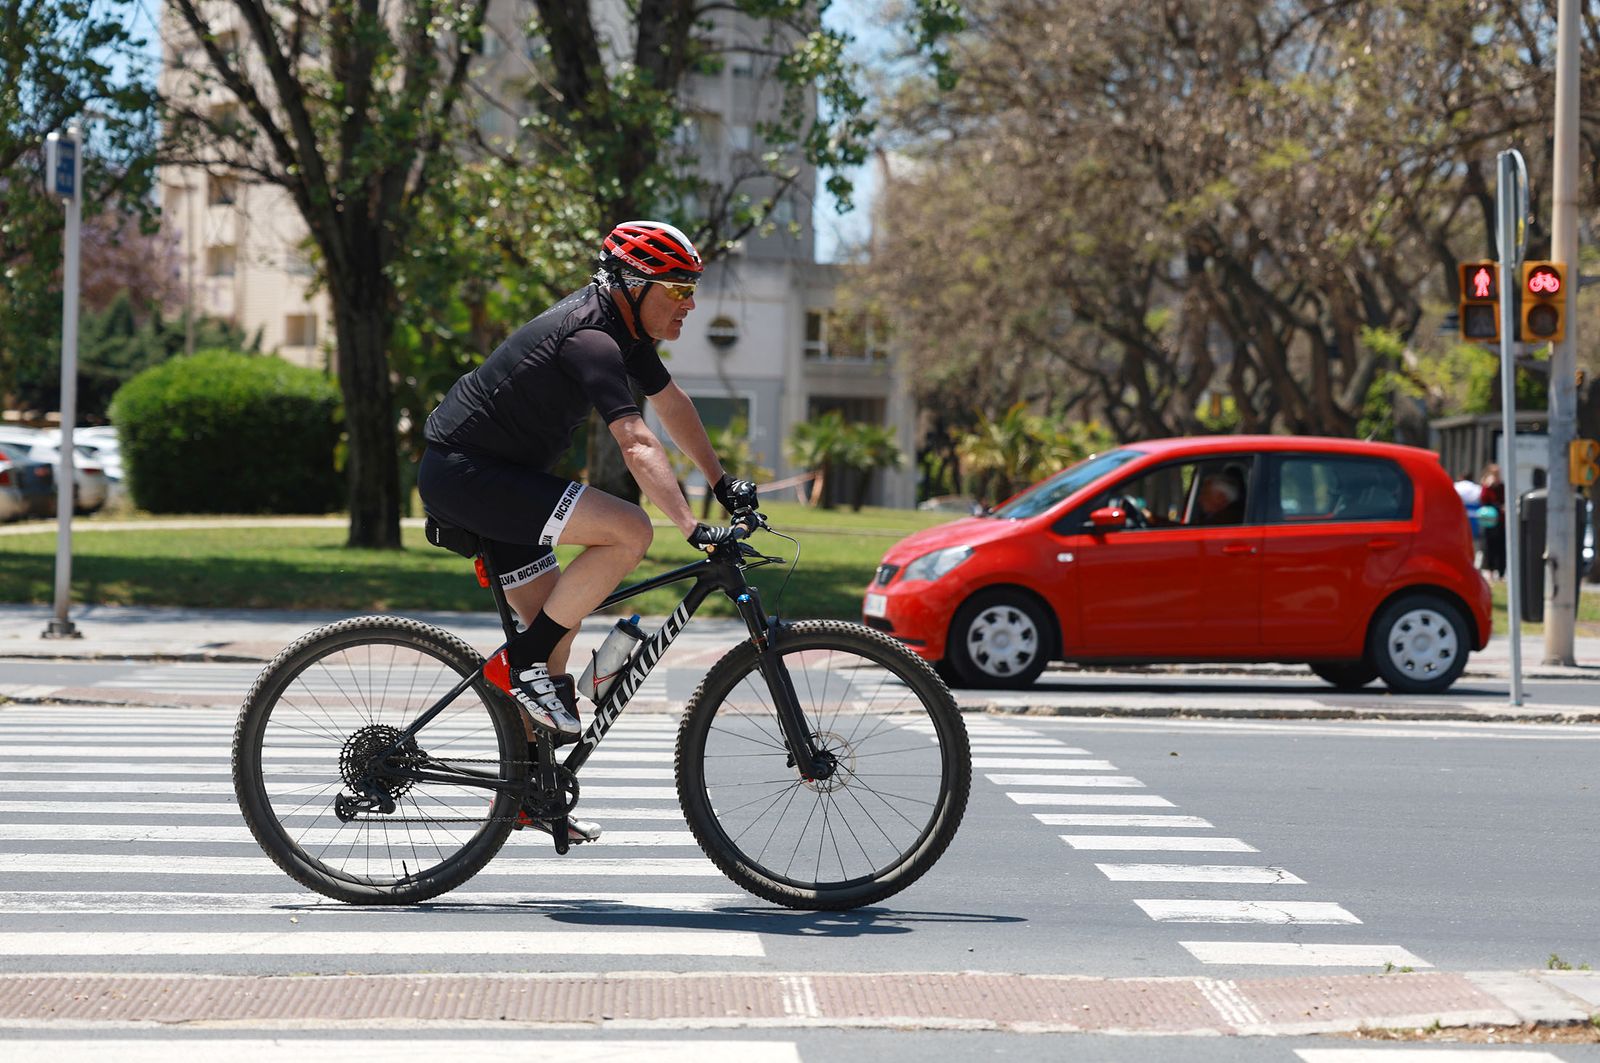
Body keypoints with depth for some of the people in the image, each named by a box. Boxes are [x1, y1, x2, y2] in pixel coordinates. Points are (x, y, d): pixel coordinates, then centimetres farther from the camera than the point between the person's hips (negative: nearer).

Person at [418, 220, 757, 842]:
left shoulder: (625, 326, 8)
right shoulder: (591, 341, -22)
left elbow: (671, 403, 22)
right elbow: (638, 446, -33)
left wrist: (723, 482, 25)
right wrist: (695, 530, -39)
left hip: (495, 476, 10)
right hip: (462, 472, -10)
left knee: (557, 623, 11)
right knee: (629, 531, -23)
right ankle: (520, 663, -14)